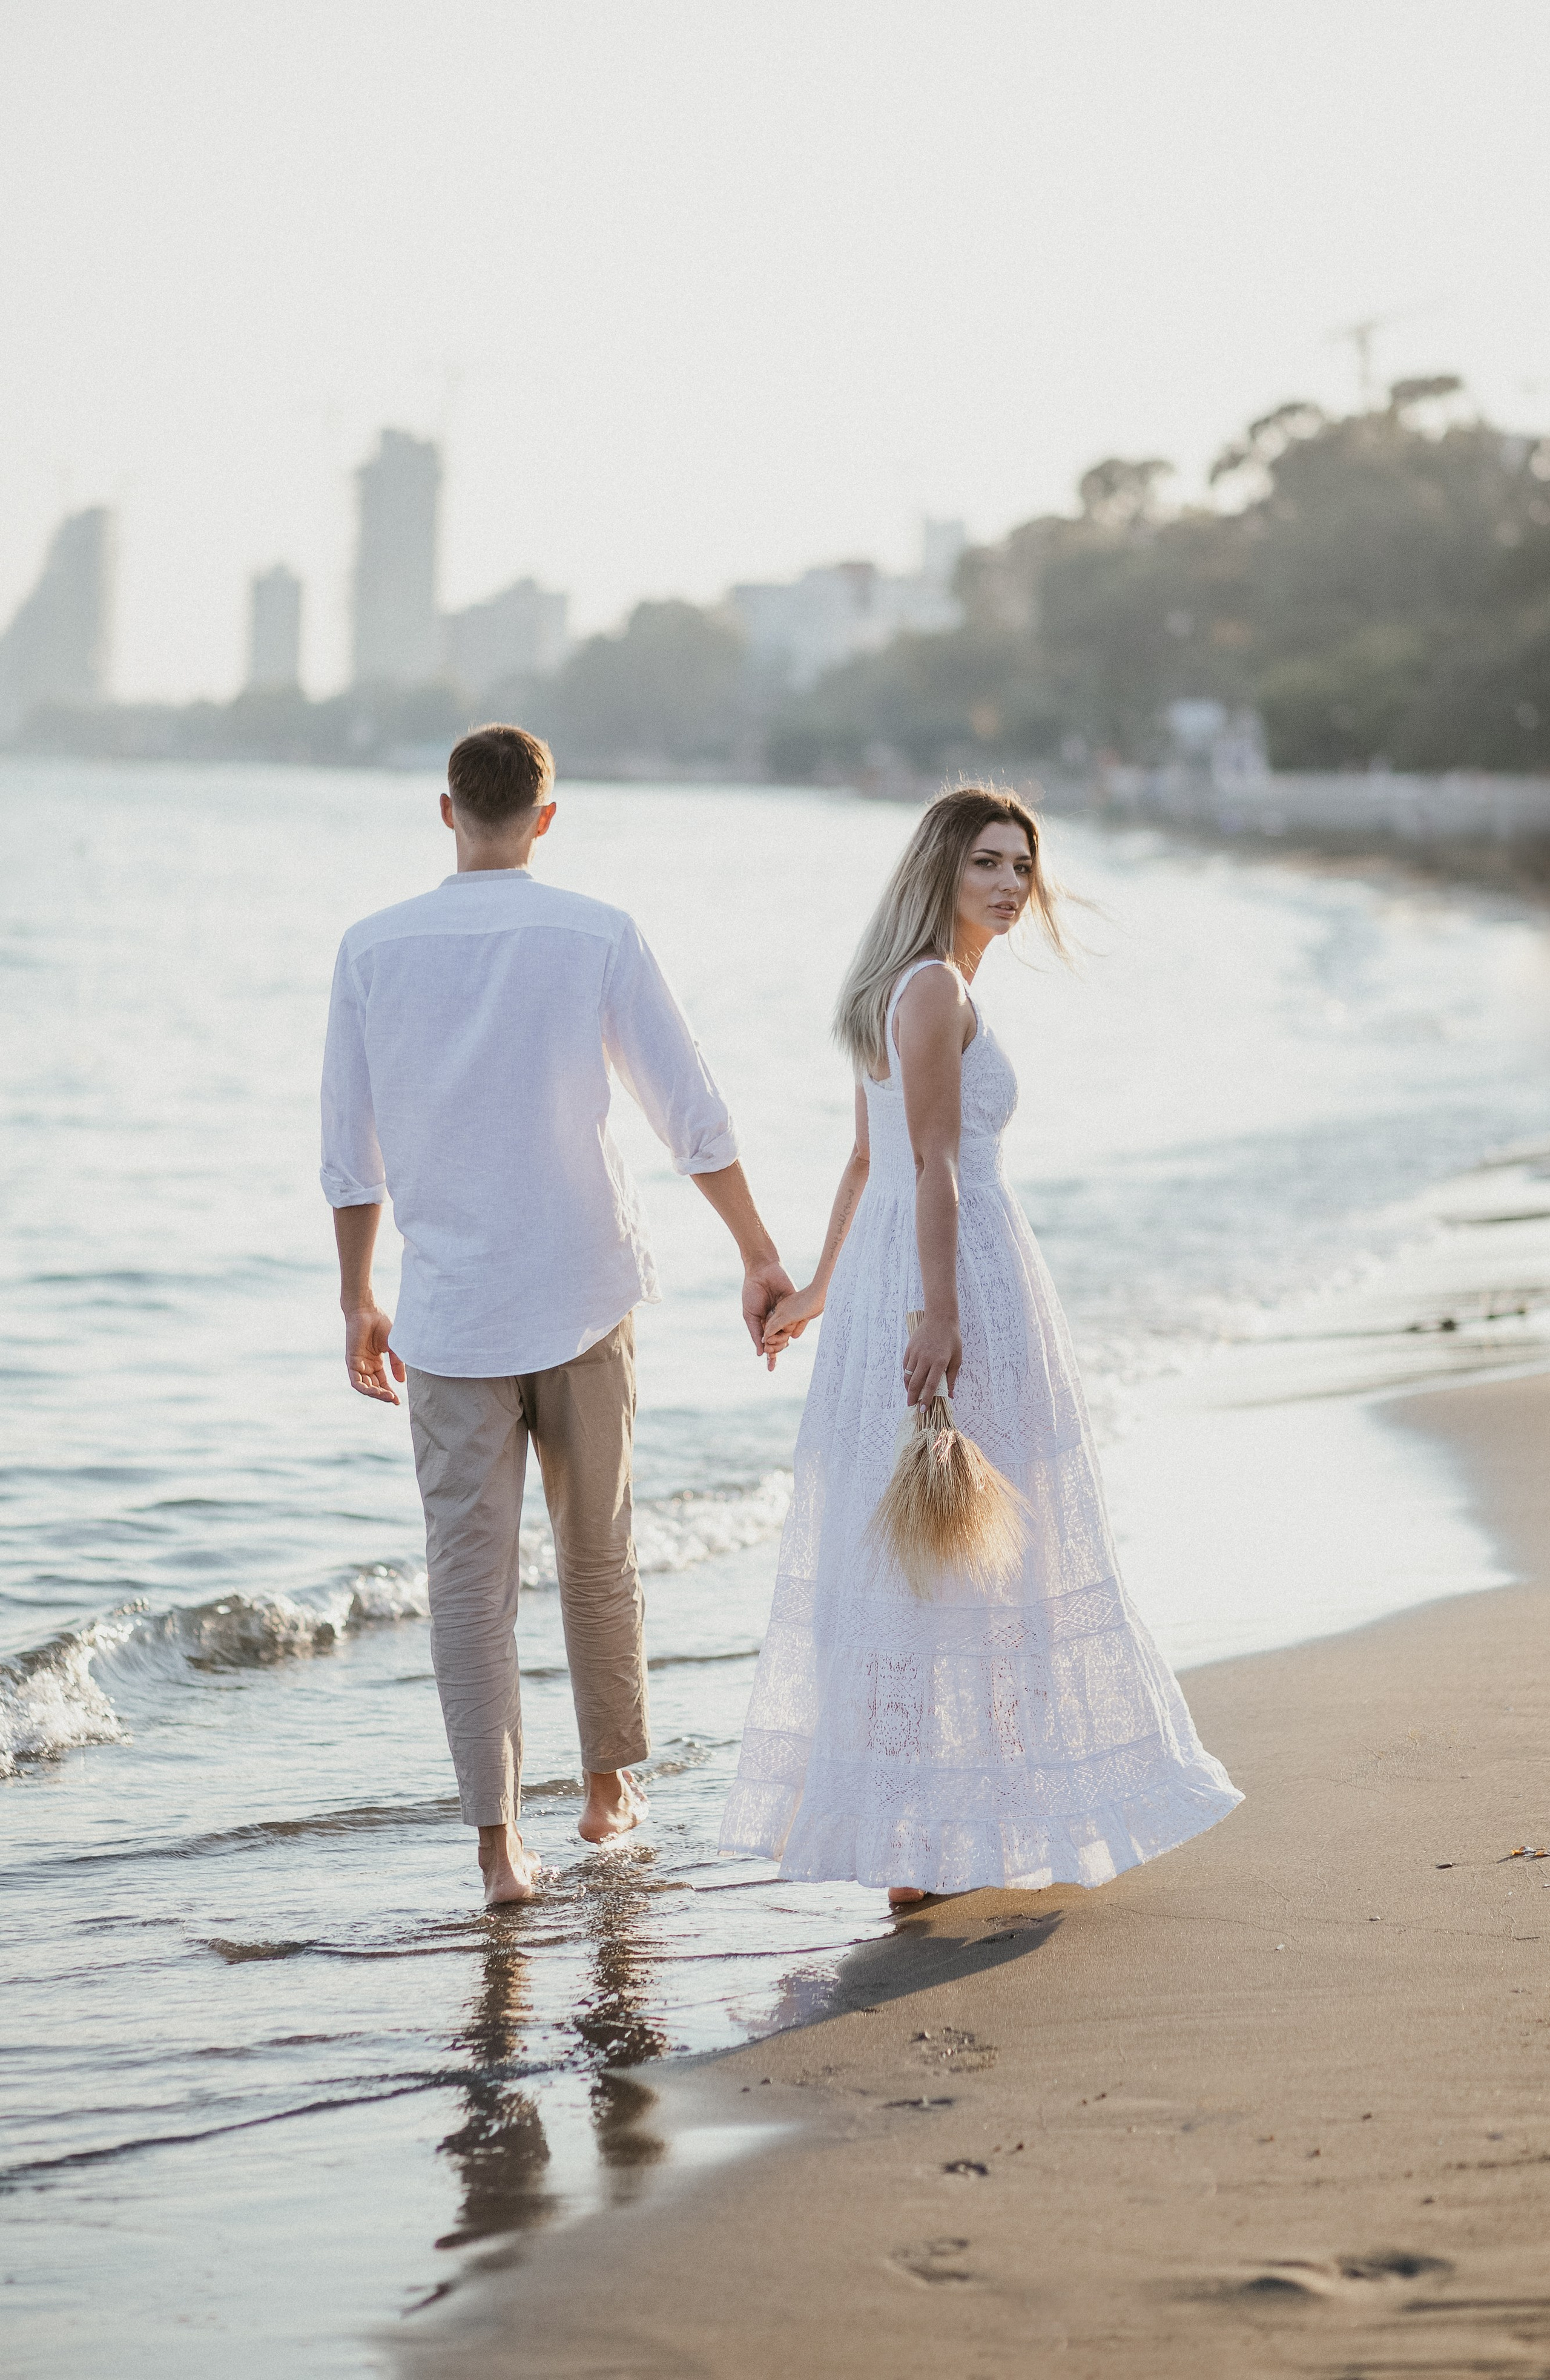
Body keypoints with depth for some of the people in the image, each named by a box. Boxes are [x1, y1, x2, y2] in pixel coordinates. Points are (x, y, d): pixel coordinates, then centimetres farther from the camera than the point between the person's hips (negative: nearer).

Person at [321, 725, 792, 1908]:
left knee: (471, 1573, 1)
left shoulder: (375, 948, -1)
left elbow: (350, 1152, 2)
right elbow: (695, 1115, -3)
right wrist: (761, 1256, 6)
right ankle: (612, 1785, 29)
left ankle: (499, 1840, -3)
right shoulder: (598, 936, -4)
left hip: (449, 1307, 0)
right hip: (585, 1293, 0)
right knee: (599, 1554, 16)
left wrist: (359, 1302, 12)